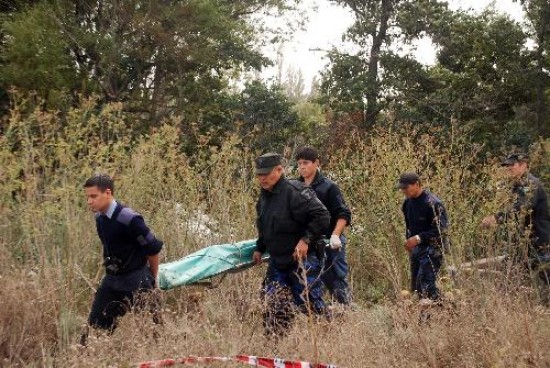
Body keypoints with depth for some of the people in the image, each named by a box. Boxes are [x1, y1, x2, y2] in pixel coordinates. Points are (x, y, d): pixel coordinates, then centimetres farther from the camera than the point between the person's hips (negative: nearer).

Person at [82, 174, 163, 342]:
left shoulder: (129, 219, -23)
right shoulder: (99, 218, 2)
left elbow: (153, 248, -15)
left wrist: (152, 279, -2)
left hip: (136, 282, -7)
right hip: (112, 278, 7)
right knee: (95, 325, 5)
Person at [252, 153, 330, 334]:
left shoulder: (295, 191, -18)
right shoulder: (264, 197, 11)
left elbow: (322, 217, -22)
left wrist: (306, 240, -25)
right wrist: (259, 249, 23)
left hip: (302, 260, -8)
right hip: (277, 261, 8)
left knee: (310, 303, -4)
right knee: (271, 300, 5)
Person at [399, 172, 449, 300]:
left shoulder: (432, 203, -18)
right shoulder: (408, 202, 8)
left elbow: (441, 229, -20)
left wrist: (419, 238, -24)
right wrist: (409, 240, 10)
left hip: (432, 248, -9)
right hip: (416, 249, 9)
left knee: (426, 284, -16)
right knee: (415, 286, 11)